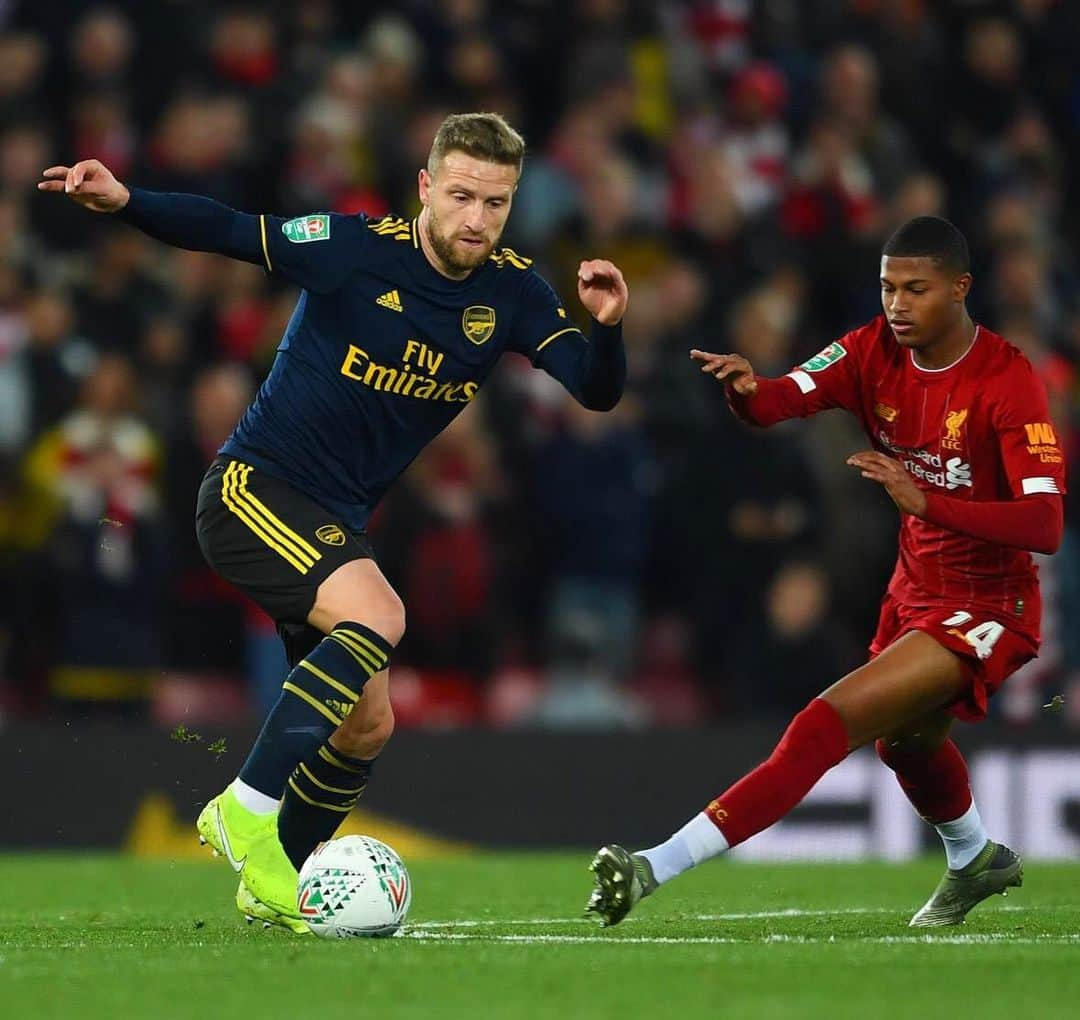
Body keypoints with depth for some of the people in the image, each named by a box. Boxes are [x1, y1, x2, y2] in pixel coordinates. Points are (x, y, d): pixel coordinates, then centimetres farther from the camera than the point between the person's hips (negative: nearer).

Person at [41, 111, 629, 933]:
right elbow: (225, 231, -13)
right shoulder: (360, 250, -16)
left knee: (367, 726, 9)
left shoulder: (512, 293, -2)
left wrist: (607, 327, -27)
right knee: (378, 618, -31)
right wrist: (125, 202, -29)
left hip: (336, 524, 7)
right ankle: (247, 809, -24)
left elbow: (596, 394, -6)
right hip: (251, 488, -7)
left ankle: (274, 884, 30)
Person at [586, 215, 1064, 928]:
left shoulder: (1008, 381, -23)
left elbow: (1046, 527, -31)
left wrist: (926, 501, -41)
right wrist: (747, 389, -45)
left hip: (988, 612, -9)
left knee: (829, 725, -23)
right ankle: (977, 861, 63)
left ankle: (658, 868, -28)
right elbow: (785, 400, -20)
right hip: (915, 594, 9)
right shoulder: (877, 350, -5)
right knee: (903, 740, 33)